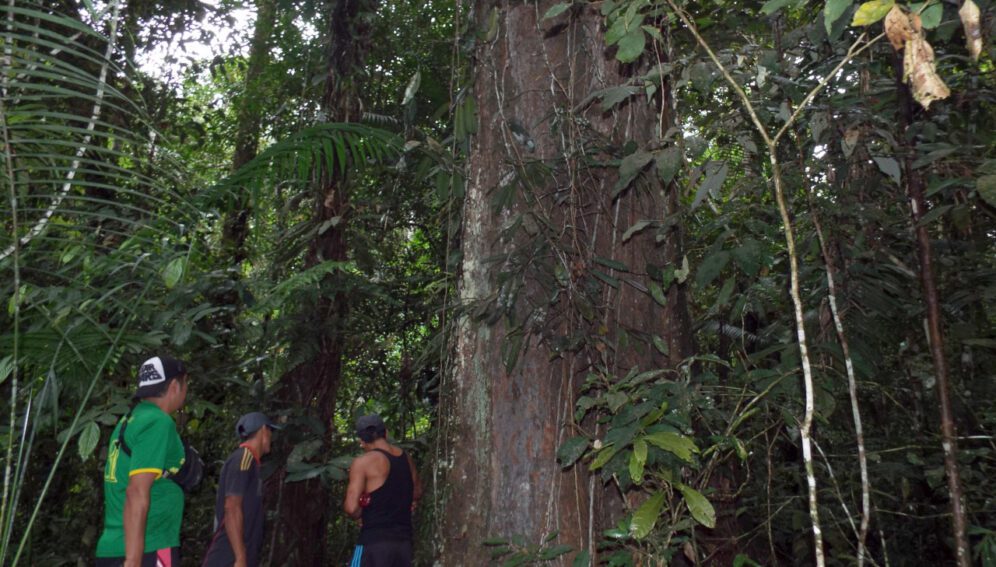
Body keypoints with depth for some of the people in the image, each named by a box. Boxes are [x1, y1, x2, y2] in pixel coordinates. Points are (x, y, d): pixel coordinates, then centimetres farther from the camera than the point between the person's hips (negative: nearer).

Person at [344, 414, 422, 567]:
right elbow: (417, 493, 26)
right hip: (403, 540, 6)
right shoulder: (406, 458, 10)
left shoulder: (363, 462, -10)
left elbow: (351, 507, -16)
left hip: (375, 541, -6)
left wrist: (362, 516, 3)